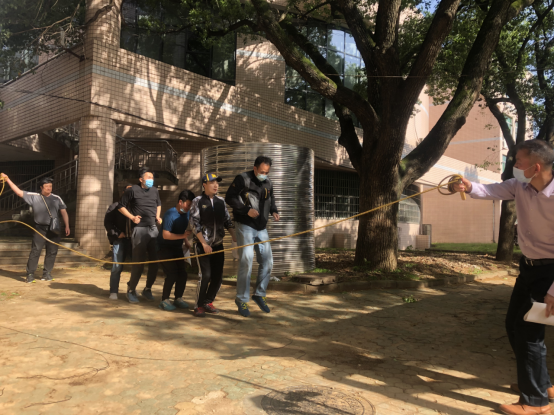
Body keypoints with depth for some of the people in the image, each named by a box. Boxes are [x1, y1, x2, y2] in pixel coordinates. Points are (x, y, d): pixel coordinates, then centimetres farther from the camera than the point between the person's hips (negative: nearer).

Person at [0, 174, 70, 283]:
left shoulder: (56, 198, 5)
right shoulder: (33, 196, 4)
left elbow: (63, 212, 2)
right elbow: (19, 192, 1)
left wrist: (67, 226, -6)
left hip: (54, 230, 1)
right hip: (40, 229, -1)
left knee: (52, 252, 4)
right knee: (35, 251, -6)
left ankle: (47, 274, 15)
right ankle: (30, 274, 2)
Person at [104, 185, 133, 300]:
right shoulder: (115, 206, 5)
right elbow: (107, 222, 1)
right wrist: (117, 233, -8)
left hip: (134, 240, 2)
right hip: (120, 240, -2)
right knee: (117, 266, -5)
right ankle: (114, 291, 5)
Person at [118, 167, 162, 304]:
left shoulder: (155, 191, 11)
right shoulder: (133, 190, -4)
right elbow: (121, 206, 2)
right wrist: (132, 217, -9)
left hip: (154, 229, 5)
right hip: (140, 229, -5)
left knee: (155, 261, 4)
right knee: (138, 262, -4)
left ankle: (148, 289, 18)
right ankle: (131, 290, 12)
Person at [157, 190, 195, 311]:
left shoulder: (186, 214, 2)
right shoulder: (170, 214, -21)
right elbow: (165, 235, -27)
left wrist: (187, 243, 3)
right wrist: (183, 236, -33)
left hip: (177, 248, 7)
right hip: (165, 249, -7)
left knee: (182, 274, 1)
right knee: (172, 274, -14)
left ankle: (178, 298, 16)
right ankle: (164, 301, -1)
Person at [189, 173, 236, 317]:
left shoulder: (221, 201, 7)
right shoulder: (198, 201, -4)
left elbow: (228, 221, 10)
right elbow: (194, 224, -9)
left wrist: (235, 238, -2)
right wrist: (204, 244, -14)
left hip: (218, 244, 5)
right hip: (202, 244, -4)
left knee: (218, 276, 4)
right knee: (205, 274, -11)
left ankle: (208, 302, 22)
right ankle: (199, 306, 6)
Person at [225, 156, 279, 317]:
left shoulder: (268, 184, 11)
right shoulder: (242, 179, -8)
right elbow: (230, 198, -12)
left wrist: (274, 211, 0)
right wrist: (247, 210, -22)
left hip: (261, 228, 6)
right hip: (245, 226, -6)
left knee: (267, 262, 5)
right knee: (246, 262, -10)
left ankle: (259, 294, 22)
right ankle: (242, 299, 4)